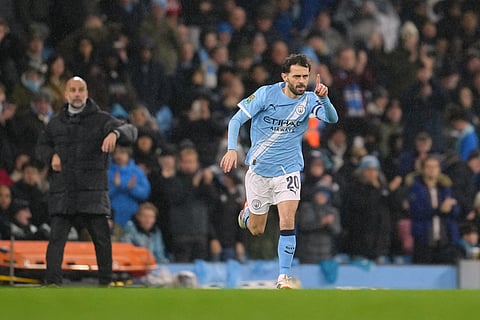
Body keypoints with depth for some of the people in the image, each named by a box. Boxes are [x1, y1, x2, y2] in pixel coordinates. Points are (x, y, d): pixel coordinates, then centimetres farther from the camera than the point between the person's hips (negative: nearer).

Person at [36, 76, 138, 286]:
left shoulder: (101, 120, 3)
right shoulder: (56, 123, 13)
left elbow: (131, 131, -7)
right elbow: (42, 146, 26)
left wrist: (115, 133, -30)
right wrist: (51, 156, 3)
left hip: (93, 191, -2)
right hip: (62, 190, 2)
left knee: (101, 237, 1)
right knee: (57, 237, -5)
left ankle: (105, 282, 13)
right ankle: (52, 281, -4)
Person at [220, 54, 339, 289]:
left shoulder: (309, 100, -8)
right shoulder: (266, 94, -11)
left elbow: (332, 118, -26)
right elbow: (236, 120, -7)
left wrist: (323, 98, -45)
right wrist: (232, 149, -22)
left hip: (288, 171, 0)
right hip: (258, 170, 0)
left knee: (287, 223, -18)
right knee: (256, 230, 12)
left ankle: (284, 276, -10)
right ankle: (248, 211, 48)